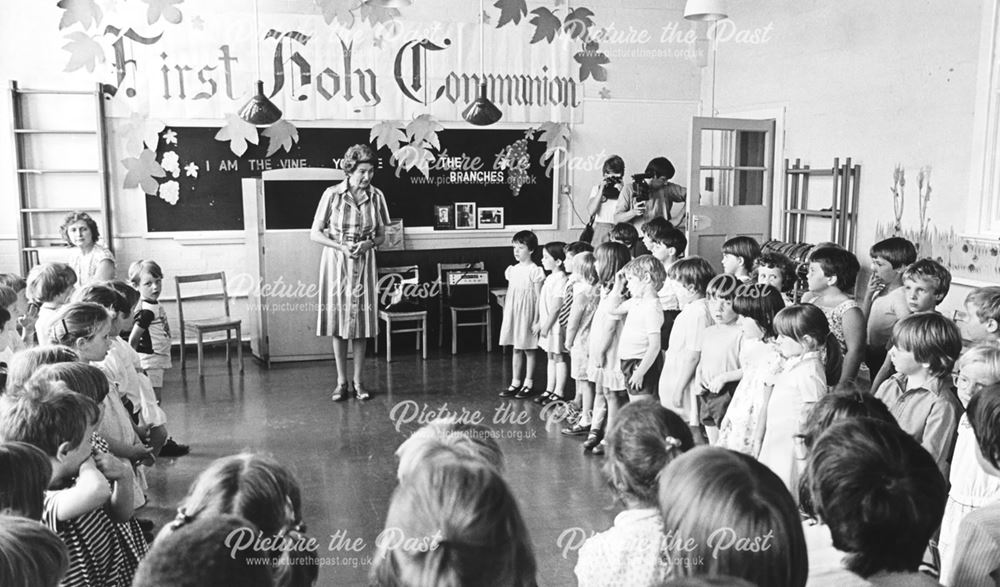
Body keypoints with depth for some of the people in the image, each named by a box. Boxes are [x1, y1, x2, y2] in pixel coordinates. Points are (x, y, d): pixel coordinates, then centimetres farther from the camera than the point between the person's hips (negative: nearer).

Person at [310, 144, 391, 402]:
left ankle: (358, 381, 14)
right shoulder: (332, 194, -8)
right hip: (336, 263, -2)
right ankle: (341, 382, 13)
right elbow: (315, 233, -5)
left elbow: (381, 235, 7)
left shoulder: (376, 196, -1)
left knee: (361, 323, 3)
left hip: (363, 264, 2)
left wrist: (368, 244, -14)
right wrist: (341, 247, -18)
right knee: (338, 322, 3)